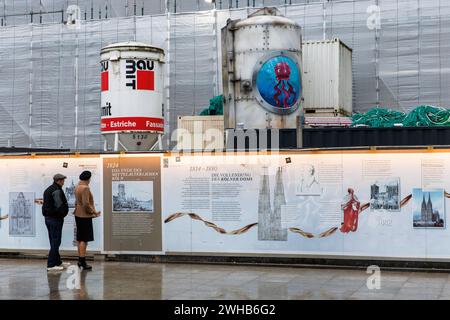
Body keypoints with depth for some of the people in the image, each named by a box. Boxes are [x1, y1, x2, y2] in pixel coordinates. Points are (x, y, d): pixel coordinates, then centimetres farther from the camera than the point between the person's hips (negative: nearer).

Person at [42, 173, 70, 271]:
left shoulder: (48, 190, 15)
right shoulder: (57, 191, -16)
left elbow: (46, 204, 16)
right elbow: (59, 205, -21)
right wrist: (64, 213, -4)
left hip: (48, 218, 10)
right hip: (55, 219, -10)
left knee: (54, 241, 16)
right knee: (55, 242, -6)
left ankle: (58, 262, 26)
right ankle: (51, 265, -6)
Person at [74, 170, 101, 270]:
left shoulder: (78, 187, 11)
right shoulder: (85, 188, -18)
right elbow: (86, 204, -23)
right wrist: (94, 212, -11)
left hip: (78, 215, 10)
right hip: (85, 216, -10)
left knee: (80, 239, 14)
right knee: (84, 240, -6)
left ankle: (80, 260, 20)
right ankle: (82, 262, -4)